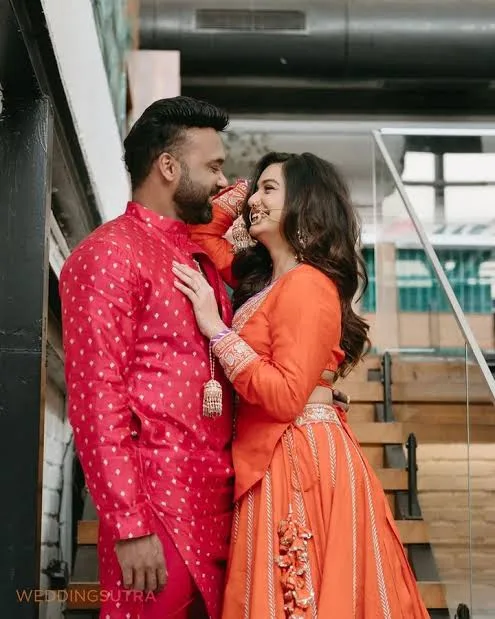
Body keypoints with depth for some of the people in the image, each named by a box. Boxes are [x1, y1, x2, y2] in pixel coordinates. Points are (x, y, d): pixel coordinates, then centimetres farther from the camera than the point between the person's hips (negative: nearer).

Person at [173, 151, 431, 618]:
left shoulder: (306, 285, -15)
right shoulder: (264, 278, 13)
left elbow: (287, 396, -22)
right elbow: (202, 236, 27)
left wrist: (216, 329, -19)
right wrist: (240, 190, 12)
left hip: (301, 460, -10)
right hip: (273, 461, 10)